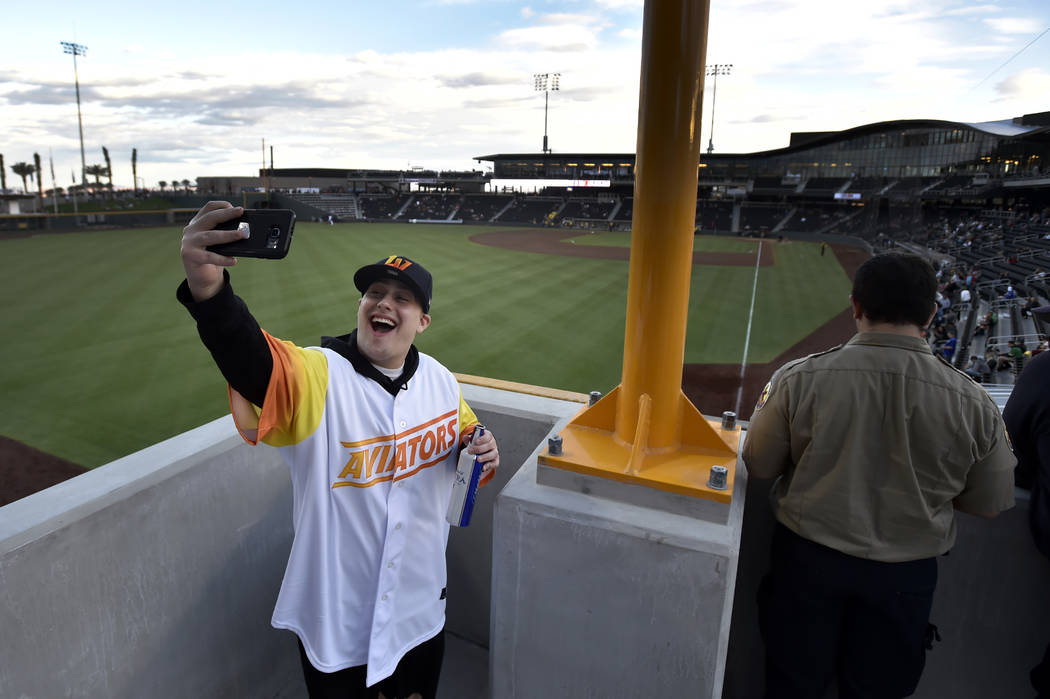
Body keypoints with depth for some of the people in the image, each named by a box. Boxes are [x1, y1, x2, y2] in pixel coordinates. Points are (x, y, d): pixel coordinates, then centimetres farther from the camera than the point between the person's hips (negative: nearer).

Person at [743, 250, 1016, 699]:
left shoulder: (799, 378, -20)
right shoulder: (972, 402, -16)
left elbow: (759, 465, -8)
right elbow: (990, 504, -1)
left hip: (807, 560, -1)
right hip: (904, 577, 1)